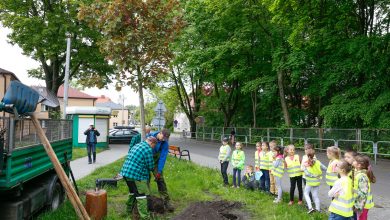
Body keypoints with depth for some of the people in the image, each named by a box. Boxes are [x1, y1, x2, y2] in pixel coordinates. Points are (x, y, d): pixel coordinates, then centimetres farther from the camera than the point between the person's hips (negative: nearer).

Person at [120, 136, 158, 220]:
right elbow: (151, 166, -8)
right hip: (136, 175, -9)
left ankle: (129, 208, 40)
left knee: (132, 191, 27)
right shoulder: (148, 149, -12)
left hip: (125, 172, 9)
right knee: (142, 194, 0)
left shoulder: (137, 145, 16)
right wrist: (152, 168, 15)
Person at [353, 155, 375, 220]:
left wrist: (359, 206, -23)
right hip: (358, 202, 9)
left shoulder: (362, 176, -27)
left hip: (362, 204, -9)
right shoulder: (358, 173, 2)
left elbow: (363, 193, -27)